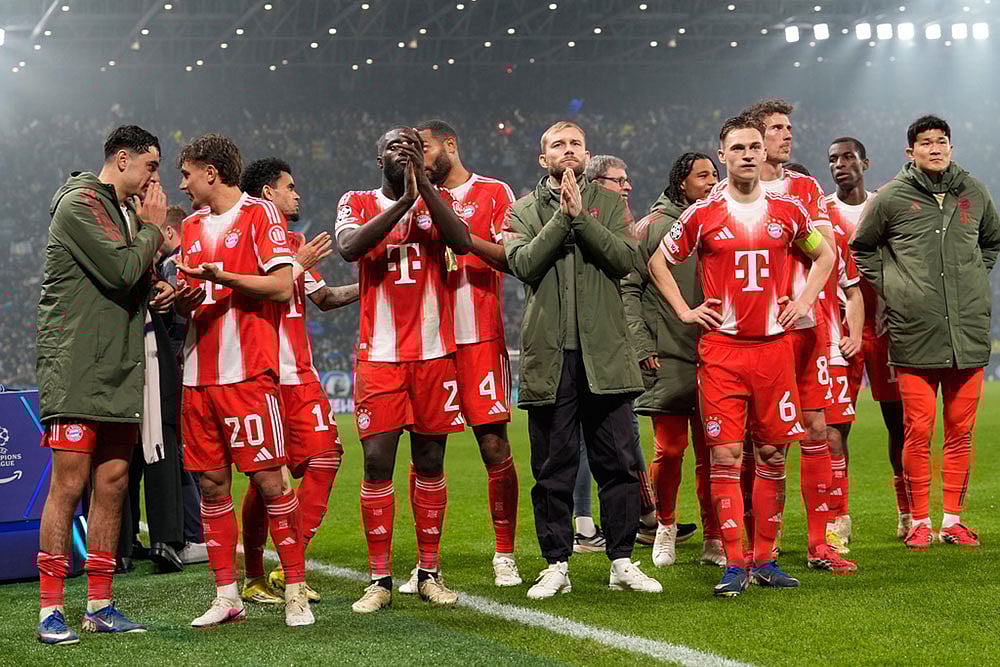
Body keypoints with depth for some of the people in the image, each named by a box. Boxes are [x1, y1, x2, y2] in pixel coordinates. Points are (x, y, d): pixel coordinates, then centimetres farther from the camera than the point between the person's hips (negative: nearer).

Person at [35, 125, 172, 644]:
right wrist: (152, 229, -4)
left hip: (119, 370, 9)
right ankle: (50, 610, -4)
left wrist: (156, 290, 7)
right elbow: (121, 271, -19)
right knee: (69, 484, -9)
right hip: (74, 371, -8)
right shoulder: (80, 204, -9)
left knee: (112, 482, 7)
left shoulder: (127, 211, 19)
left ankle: (99, 605, 13)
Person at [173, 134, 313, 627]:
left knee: (267, 479, -7)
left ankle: (296, 592, 1)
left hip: (247, 373, -7)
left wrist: (221, 276, -17)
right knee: (212, 484, 6)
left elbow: (282, 288, -10)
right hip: (199, 376, 7)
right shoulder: (192, 226, 19)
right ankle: (226, 596, 12)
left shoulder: (259, 213, -2)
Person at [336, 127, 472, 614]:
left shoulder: (437, 200, 10)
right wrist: (403, 202, -18)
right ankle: (380, 579, 1)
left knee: (430, 461, 6)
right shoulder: (357, 204, 8)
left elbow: (461, 242, -11)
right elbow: (350, 247, -14)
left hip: (434, 354, 1)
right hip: (379, 356, -1)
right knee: (377, 460, -6)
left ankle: (429, 573, 15)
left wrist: (423, 183, -13)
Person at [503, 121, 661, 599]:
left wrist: (581, 217, -9)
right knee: (552, 467, 3)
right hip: (548, 356, 0)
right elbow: (523, 263, -6)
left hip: (604, 354, 0)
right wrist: (563, 216, -8)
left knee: (619, 463, 0)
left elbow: (625, 259, -4)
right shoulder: (524, 210, 12)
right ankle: (557, 565, 11)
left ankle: (622, 563, 9)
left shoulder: (608, 203, 12)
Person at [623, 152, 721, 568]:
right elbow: (628, 288, 1)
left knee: (712, 454, 2)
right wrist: (642, 345, -6)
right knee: (669, 450, -3)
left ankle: (713, 538, 11)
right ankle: (665, 526, 19)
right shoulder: (653, 227, 2)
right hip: (668, 360, -3)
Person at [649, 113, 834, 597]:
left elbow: (824, 256, 23)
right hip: (721, 350, -2)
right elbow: (659, 262, 13)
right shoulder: (703, 214, 1)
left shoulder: (788, 210, 7)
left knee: (772, 456, 5)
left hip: (774, 346, 2)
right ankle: (734, 565, -1)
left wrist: (803, 301, 11)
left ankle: (764, 560, 15)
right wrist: (684, 310, 5)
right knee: (725, 457, -5)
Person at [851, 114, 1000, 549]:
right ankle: (919, 522, 8)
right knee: (918, 431, -2)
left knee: (960, 431, 6)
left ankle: (953, 520, 15)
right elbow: (861, 248, 14)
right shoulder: (890, 198, 1)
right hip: (914, 334, -3)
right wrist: (887, 287, 5)